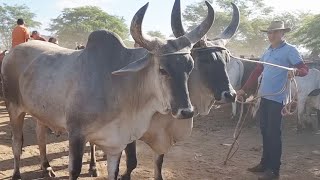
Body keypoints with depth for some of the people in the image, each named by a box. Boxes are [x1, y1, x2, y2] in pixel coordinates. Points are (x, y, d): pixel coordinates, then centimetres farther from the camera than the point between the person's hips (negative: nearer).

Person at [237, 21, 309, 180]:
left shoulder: (290, 50, -6)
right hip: (264, 96, 7)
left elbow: (305, 69, -12)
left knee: (273, 133, -4)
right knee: (265, 131, 12)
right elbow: (257, 72, 18)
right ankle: (265, 163, 24)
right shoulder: (268, 51, 15)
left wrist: (295, 71, -35)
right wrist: (244, 89, 16)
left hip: (277, 98, -7)